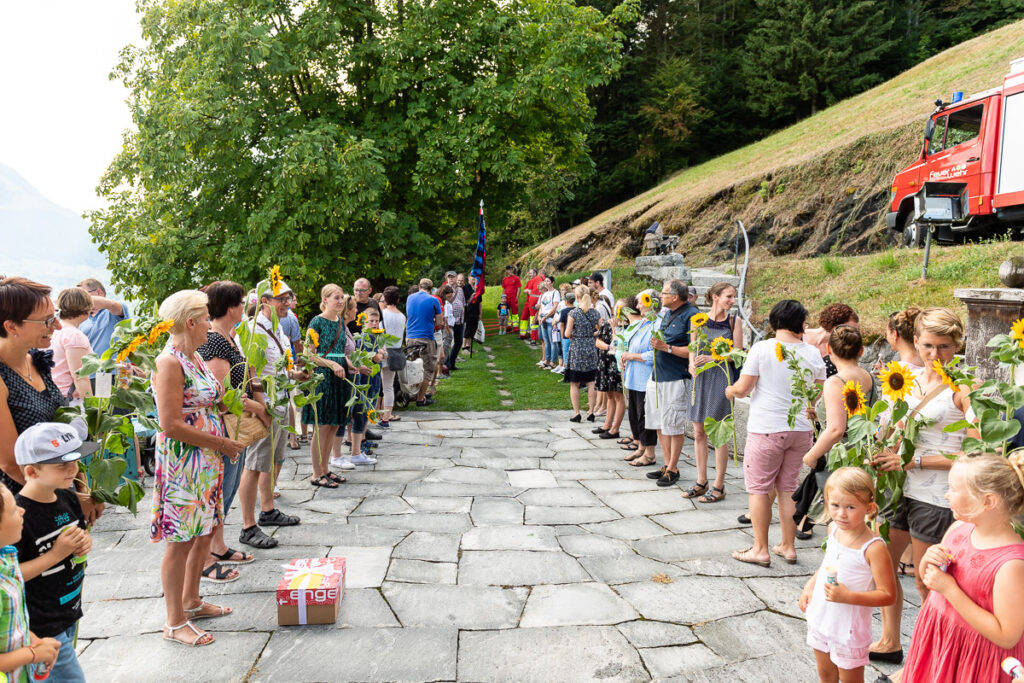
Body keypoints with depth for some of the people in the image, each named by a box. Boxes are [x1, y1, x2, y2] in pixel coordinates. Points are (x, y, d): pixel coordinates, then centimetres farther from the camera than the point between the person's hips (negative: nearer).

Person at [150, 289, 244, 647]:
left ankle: (191, 600, 35)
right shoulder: (169, 362, -17)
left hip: (206, 460, 9)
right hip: (182, 461, -9)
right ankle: (175, 622, 14)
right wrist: (219, 442, -16)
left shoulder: (195, 357, 12)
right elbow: (171, 424, -22)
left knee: (204, 533, 18)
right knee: (181, 540, 1)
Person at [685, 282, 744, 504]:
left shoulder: (734, 321, 0)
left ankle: (719, 486, 9)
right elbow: (693, 349, 10)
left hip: (722, 376, -3)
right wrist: (692, 365, -10)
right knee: (699, 432, 9)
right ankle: (701, 481, 22)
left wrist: (713, 358, -15)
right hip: (701, 377, 3)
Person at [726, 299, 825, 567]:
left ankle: (760, 549, 10)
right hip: (801, 428, 5)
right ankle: (788, 547, 22)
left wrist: (730, 391, 11)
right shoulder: (812, 353, 1)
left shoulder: (762, 348, -11)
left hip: (767, 429, -4)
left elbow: (742, 388, -11)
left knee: (759, 488, 6)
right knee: (789, 488, 15)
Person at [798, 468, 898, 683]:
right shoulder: (833, 529, -6)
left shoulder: (873, 548, -26)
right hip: (820, 617, 6)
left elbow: (888, 595, -22)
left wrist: (848, 597, -31)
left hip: (849, 629, -6)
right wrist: (810, 585, 2)